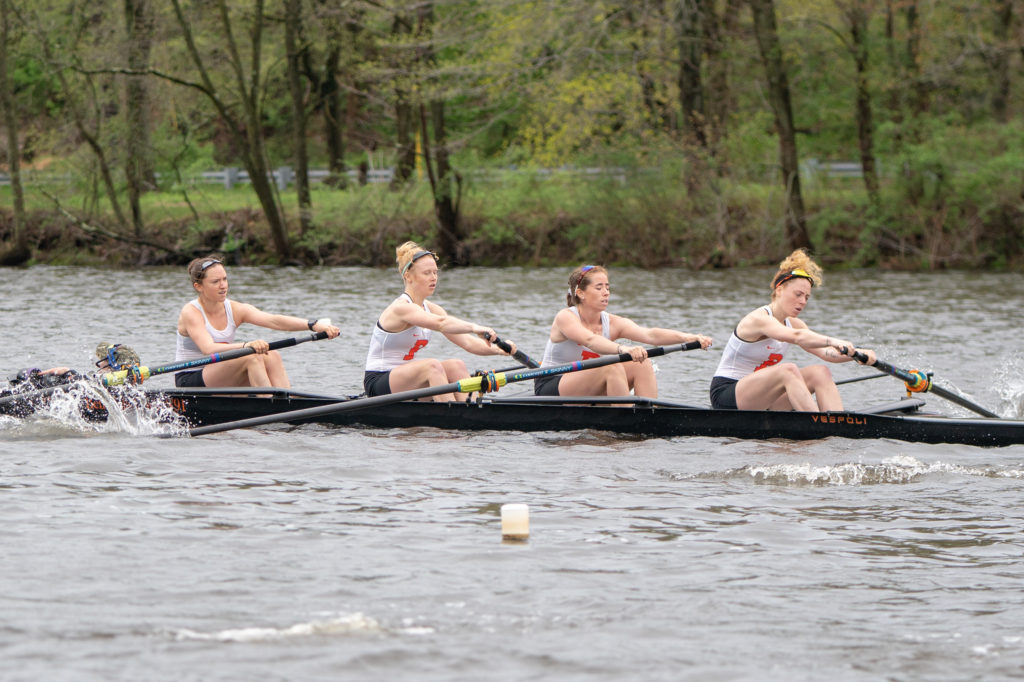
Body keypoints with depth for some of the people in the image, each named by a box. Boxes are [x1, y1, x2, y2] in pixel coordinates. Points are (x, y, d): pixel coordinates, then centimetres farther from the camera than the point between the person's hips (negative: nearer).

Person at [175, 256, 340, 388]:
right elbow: (208, 349, -30)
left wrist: (313, 325, -29)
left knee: (272, 357, -17)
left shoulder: (235, 310, 3)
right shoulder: (191, 312, -13)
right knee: (252, 357, -27)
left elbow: (274, 321, -13)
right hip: (190, 382, -6)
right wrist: (246, 346, -47)